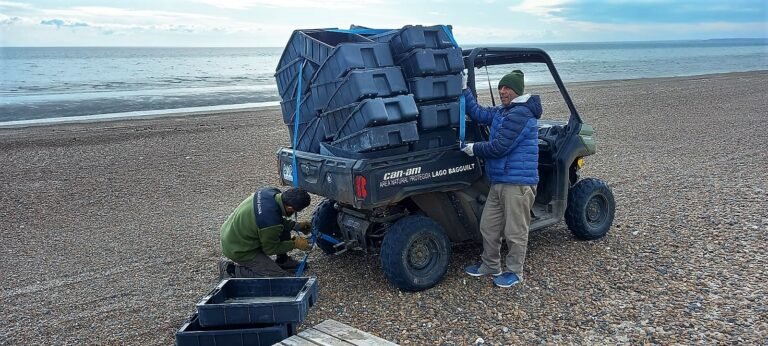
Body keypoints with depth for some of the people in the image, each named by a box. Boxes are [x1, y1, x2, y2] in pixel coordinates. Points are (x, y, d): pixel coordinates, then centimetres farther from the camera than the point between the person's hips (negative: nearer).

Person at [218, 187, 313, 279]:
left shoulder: (271, 192, -11)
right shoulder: (271, 222, -34)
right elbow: (270, 249, -14)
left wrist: (296, 225, 8)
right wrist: (294, 244, -5)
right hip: (239, 250, -9)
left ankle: (283, 261, 22)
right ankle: (233, 271, -5)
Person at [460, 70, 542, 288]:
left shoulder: (521, 114, -16)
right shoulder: (501, 112, 15)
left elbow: (499, 147, -20)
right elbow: (478, 113, 14)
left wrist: (474, 149, -6)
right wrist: (464, 91, 7)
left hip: (518, 184, -10)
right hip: (499, 182, 10)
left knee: (515, 231, 2)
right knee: (488, 227, 15)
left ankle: (515, 272, 17)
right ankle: (490, 265, 30)